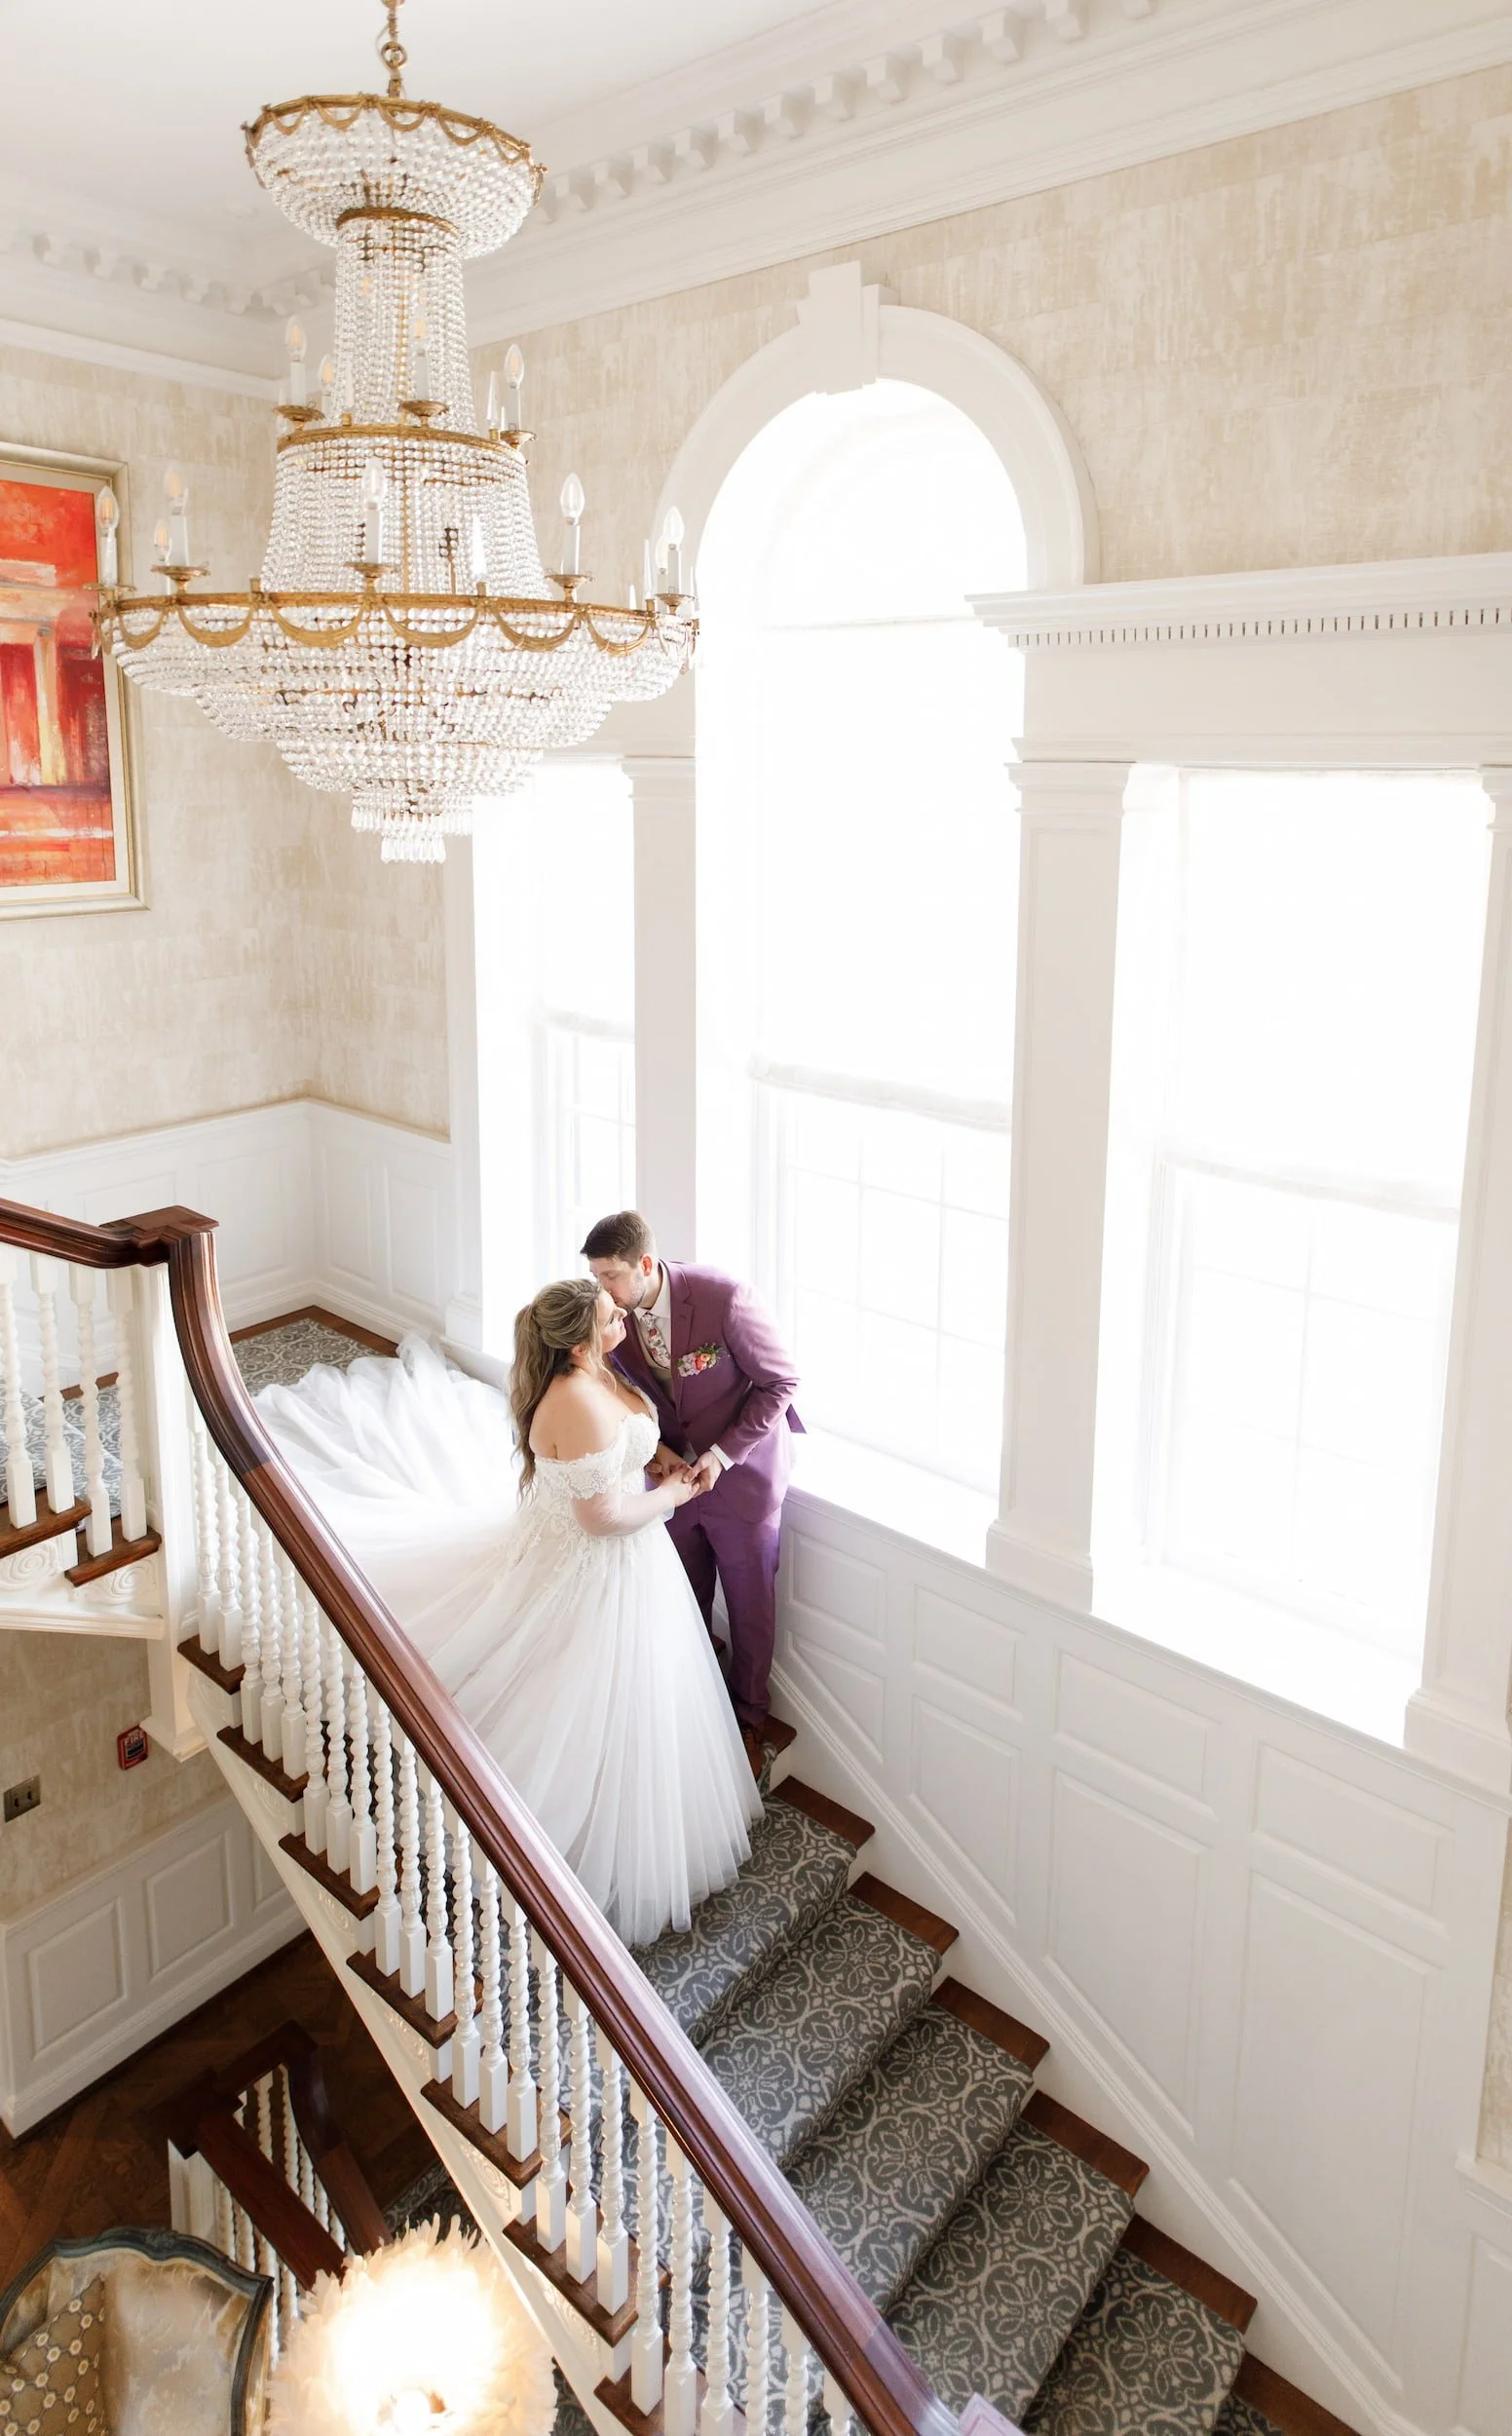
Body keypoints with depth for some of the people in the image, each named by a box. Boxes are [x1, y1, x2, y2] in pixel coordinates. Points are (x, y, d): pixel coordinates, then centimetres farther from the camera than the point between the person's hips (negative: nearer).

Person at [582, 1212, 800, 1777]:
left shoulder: (724, 1298, -29)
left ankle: (748, 1719, 35)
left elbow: (780, 1382, -18)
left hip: (742, 1470, -4)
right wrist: (654, 1449, -14)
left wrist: (722, 1454, -23)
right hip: (674, 1472, 4)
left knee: (749, 1603, 13)